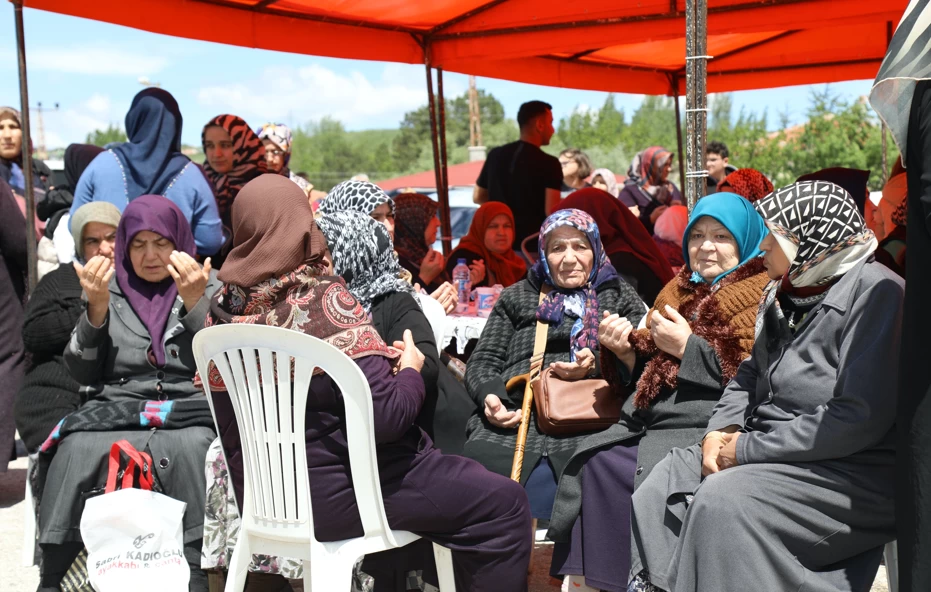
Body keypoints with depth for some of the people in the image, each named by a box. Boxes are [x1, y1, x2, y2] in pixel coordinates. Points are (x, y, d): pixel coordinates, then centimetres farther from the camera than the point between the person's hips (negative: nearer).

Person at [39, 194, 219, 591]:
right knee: (77, 448, -30)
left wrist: (195, 304, -12)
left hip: (189, 410, -1)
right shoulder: (108, 290, 16)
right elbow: (82, 373, 10)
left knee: (191, 450, -35)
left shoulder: (210, 290, 12)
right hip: (116, 407, 2)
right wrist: (96, 308, -5)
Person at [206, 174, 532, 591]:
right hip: (335, 495, -8)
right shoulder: (323, 299, -21)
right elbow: (386, 417, -24)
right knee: (504, 503, 3)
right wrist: (410, 372, -3)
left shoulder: (225, 306, -1)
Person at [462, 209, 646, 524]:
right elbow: (483, 360, 21)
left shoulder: (620, 297, 25)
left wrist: (596, 364, -10)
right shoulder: (517, 297, 29)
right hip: (513, 419, 2)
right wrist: (488, 395, -1)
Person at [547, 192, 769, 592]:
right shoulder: (678, 291, 25)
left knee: (651, 476, -29)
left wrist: (688, 346, -10)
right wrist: (626, 352, 5)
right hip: (650, 420, 6)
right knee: (594, 464, -19)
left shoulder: (763, 296, 4)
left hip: (708, 426, -6)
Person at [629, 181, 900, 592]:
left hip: (852, 471, -8)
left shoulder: (875, 292, -15)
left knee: (723, 499, -27)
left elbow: (859, 418, -23)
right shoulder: (784, 293, 12)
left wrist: (748, 449, -18)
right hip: (770, 449, 9)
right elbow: (750, 374, 23)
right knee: (668, 478, -2)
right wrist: (721, 429, 1)